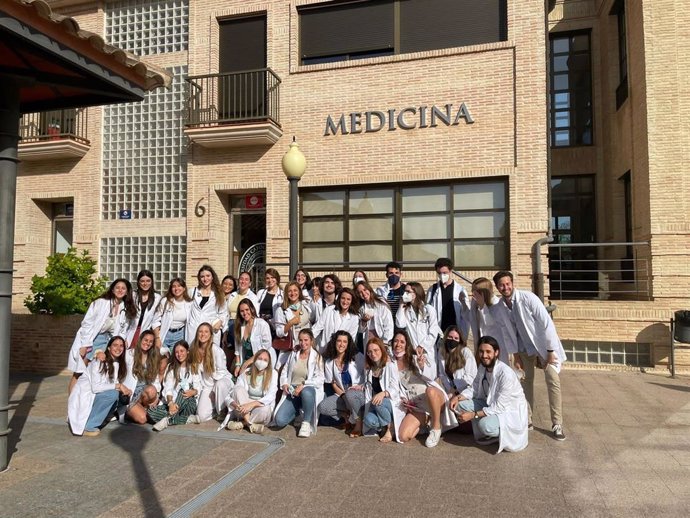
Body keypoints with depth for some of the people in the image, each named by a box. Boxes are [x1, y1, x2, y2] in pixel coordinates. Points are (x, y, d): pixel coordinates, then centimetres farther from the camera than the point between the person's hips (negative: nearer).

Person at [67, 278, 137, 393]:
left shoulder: (127, 310, 0)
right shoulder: (100, 302, -12)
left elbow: (123, 331, 7)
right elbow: (87, 323, -12)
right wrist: (84, 345, -14)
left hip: (106, 341, 4)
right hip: (89, 338, -4)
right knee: (79, 372, -1)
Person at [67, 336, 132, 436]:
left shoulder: (118, 364, 7)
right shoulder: (99, 362, -16)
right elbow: (95, 387, -25)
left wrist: (124, 389, -14)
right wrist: (118, 386, -25)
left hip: (95, 396, 8)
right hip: (83, 397, -8)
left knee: (123, 397, -9)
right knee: (113, 394, -27)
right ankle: (86, 426, -19)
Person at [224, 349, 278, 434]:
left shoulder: (272, 374, -6)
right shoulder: (246, 373, -3)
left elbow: (270, 396, -17)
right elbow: (229, 397, -8)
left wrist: (252, 404, -30)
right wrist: (235, 404, -31)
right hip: (244, 411, 2)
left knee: (264, 410, -37)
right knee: (239, 388, -24)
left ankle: (241, 423, -16)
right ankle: (250, 424, -27)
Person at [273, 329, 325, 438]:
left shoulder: (317, 357, -2)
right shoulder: (293, 354, 12)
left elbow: (319, 379, -10)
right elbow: (284, 371, 17)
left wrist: (303, 385, -22)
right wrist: (284, 384, -2)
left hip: (309, 389, -4)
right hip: (292, 392, 4)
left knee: (306, 392, -43)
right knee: (279, 420, -17)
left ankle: (306, 423, -19)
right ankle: (297, 411, 17)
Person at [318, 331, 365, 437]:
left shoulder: (357, 357, -4)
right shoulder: (329, 361, 5)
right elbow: (333, 383, 7)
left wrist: (362, 386, -18)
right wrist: (343, 394, -10)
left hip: (360, 393, -3)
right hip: (342, 395, 4)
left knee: (350, 394, -39)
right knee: (322, 407, -22)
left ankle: (359, 423, -14)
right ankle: (346, 415, 2)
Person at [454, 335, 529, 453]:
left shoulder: (506, 374, -29)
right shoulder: (482, 366, -5)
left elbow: (499, 407, -27)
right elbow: (474, 388, 4)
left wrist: (473, 415, -29)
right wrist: (459, 398, -16)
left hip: (511, 413, -7)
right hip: (491, 405, 8)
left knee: (485, 424, -34)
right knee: (461, 404, -10)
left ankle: (503, 434, -2)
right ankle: (486, 432, 2)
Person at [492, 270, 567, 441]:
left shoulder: (528, 298, -25)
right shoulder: (500, 308, -10)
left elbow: (547, 323, -23)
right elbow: (507, 332, 1)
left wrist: (550, 351, -20)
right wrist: (516, 356, 1)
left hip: (544, 345, -4)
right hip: (524, 349, 4)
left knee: (553, 382, -7)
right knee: (526, 382, 9)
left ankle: (557, 424, 3)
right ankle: (527, 420, 21)